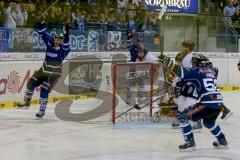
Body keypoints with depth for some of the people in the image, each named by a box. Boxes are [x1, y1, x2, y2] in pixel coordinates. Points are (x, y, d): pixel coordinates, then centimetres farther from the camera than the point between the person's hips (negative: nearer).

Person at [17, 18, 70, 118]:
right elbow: (44, 34, 1)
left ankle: (42, 111, 1)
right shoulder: (50, 43, 1)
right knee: (31, 83, 5)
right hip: (44, 70, 6)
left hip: (54, 73, -6)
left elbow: (66, 43, -34)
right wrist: (41, 25, -13)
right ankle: (26, 102, 24)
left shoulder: (64, 48, -13)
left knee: (44, 90, -13)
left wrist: (66, 34, -49)